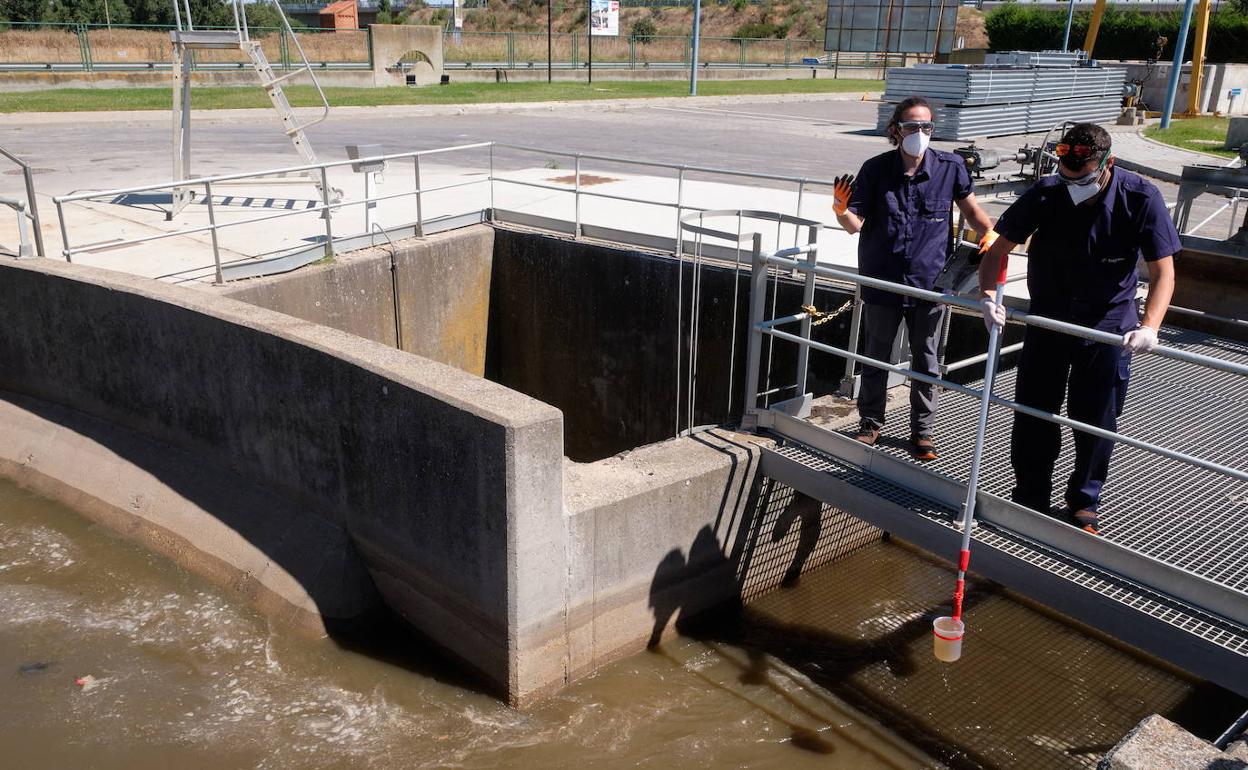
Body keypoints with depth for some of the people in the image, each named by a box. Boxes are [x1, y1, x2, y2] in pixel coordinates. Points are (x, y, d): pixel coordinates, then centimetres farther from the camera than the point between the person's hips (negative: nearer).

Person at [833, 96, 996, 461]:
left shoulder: (950, 166, -5)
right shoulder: (875, 170, -7)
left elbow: (970, 208, 8)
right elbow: (856, 224, -8)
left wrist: (989, 233, -9)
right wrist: (841, 210, -29)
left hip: (930, 281, 0)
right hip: (882, 280, 0)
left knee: (926, 360, 11)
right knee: (875, 357, 14)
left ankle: (922, 430, 25)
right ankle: (870, 424, 30)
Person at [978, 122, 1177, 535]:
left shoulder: (1141, 199, -18)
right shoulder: (1045, 195, -16)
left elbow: (1163, 271, -16)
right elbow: (997, 250, -9)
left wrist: (1149, 326, -32)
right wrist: (988, 296, -28)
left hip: (1108, 325, -1)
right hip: (1048, 319, 1)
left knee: (1097, 421, 8)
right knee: (1033, 412, 6)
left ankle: (1083, 502, 28)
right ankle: (1029, 497, 24)